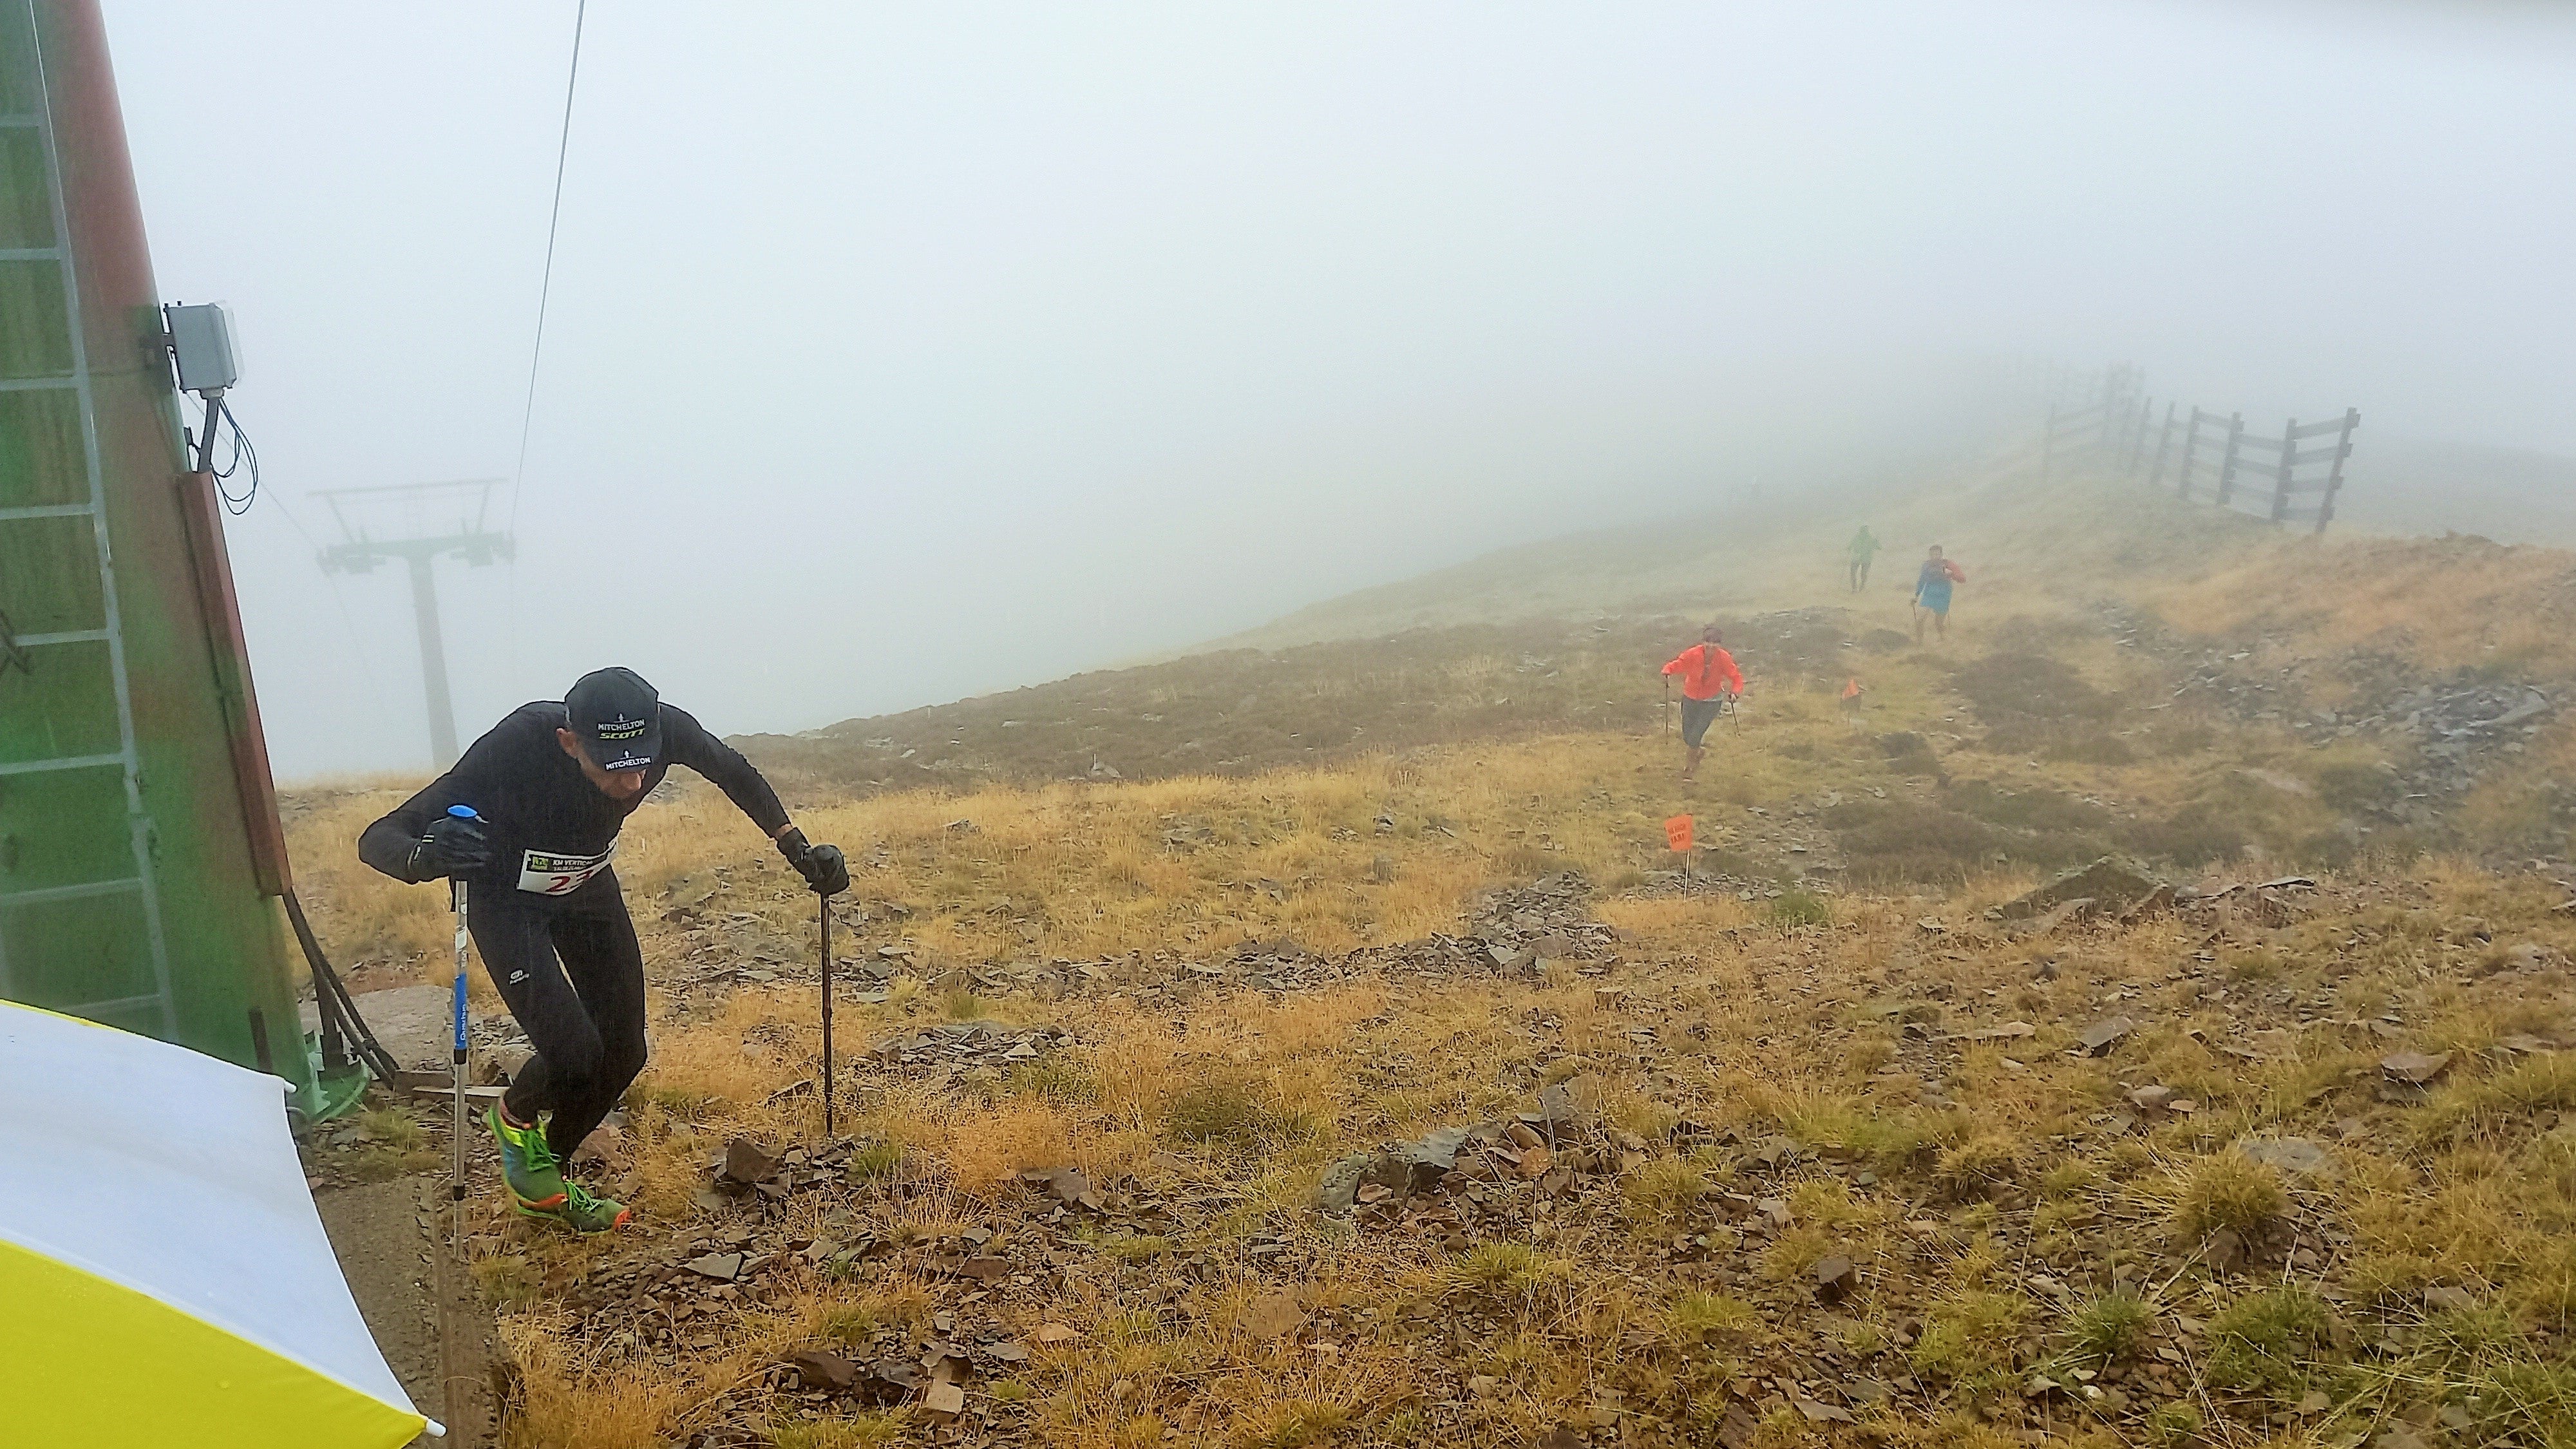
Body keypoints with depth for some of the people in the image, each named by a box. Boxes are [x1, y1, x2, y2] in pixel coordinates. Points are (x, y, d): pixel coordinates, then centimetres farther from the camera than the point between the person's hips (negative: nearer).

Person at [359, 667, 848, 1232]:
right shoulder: (515, 750, -40)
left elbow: (733, 773, -5)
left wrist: (798, 850, -6)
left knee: (622, 1053, 5)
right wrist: (426, 857, -60)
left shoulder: (663, 729, -30)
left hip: (587, 884, 5)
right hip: (508, 898, -4)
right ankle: (516, 1117, 17)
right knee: (574, 1052, -20)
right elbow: (377, 840, -37)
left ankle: (541, 1181, 31)